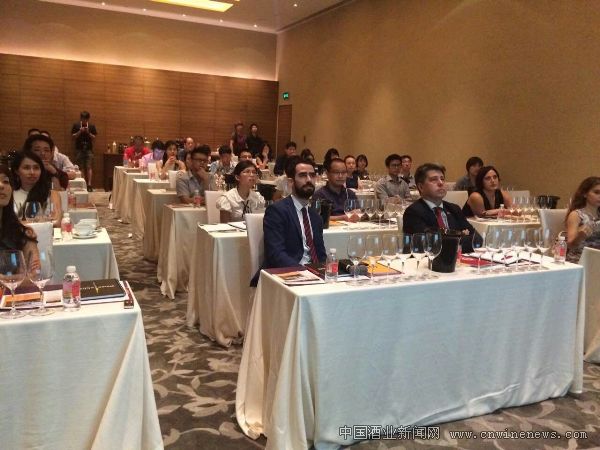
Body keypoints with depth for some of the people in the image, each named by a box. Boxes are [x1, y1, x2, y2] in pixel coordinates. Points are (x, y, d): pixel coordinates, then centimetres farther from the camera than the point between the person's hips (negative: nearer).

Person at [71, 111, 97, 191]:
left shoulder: (92, 126, 5)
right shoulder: (76, 126, 4)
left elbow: (94, 138, 5)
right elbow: (73, 137, 3)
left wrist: (88, 133, -13)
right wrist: (80, 132, -12)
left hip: (89, 149, -1)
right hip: (79, 149, 1)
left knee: (89, 167, -8)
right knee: (81, 168, 2)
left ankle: (89, 185, -14)